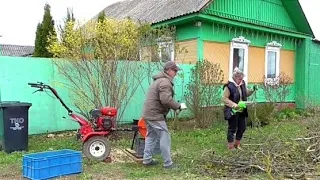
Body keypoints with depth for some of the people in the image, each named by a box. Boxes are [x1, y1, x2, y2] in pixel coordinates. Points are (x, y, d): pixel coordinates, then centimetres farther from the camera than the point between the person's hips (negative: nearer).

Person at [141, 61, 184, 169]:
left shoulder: (159, 80, 17)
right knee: (165, 138, -3)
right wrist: (178, 106, -14)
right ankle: (168, 163, 3)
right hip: (156, 115, -11)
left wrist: (175, 106, 13)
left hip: (148, 113, 11)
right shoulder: (165, 82, -17)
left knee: (151, 136, 19)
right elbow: (166, 100, -29)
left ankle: (147, 159, 26)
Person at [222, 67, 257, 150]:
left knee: (242, 128, 14)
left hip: (242, 111, 8)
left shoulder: (242, 84, 6)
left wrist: (252, 90, -1)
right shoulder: (229, 86, -17)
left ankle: (237, 144, 31)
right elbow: (224, 99, -18)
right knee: (232, 129, 2)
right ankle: (230, 147, 16)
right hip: (232, 112, -7)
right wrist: (234, 105, -27)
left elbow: (246, 94, 19)